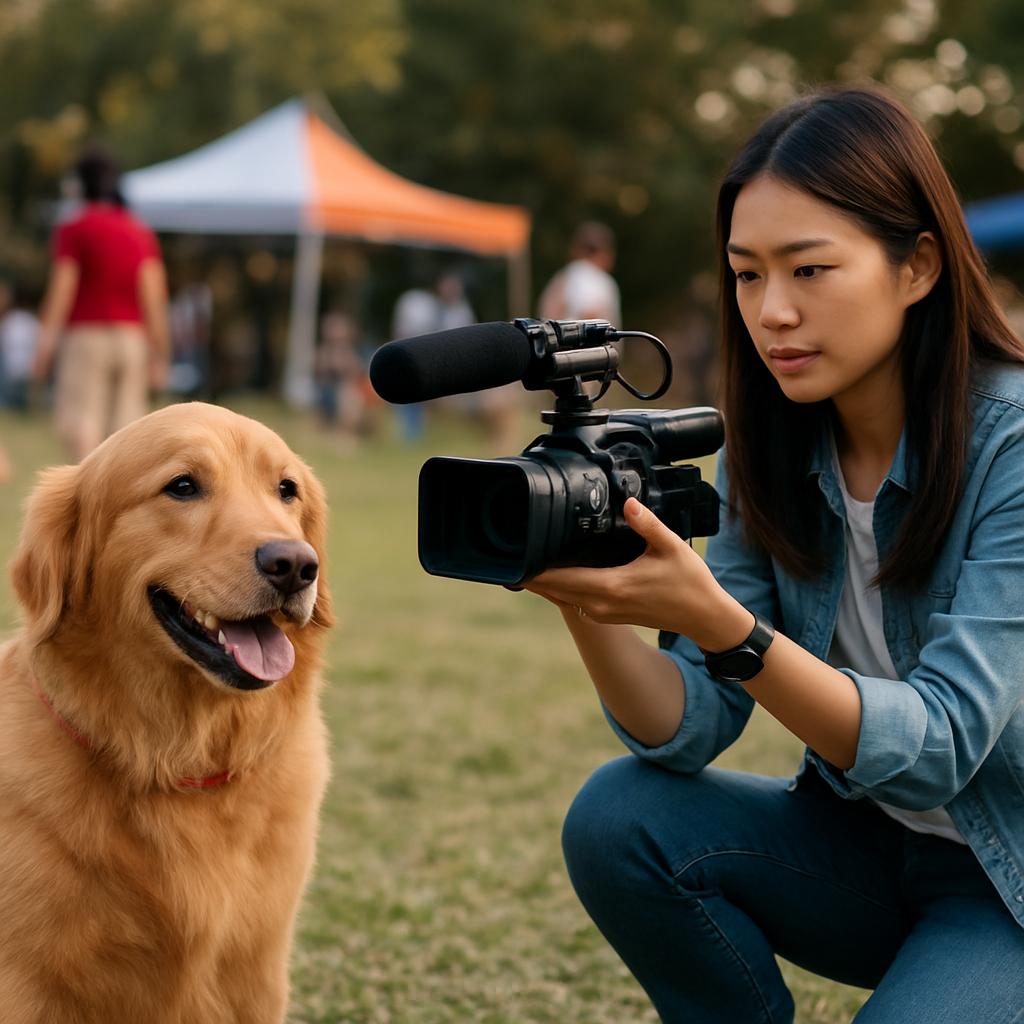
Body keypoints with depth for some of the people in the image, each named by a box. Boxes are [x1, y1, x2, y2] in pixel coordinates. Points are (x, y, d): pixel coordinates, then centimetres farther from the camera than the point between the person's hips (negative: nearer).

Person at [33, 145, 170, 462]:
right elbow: (155, 296, 5)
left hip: (87, 337, -5)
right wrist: (159, 354, 8)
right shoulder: (142, 233, 10)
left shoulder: (74, 230, -3)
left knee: (79, 423, -8)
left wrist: (44, 347, -9)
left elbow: (61, 292, -9)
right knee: (125, 427, 6)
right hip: (133, 340, 5)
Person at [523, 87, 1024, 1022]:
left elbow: (938, 747, -29)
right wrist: (586, 603, -30)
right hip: (869, 854, 5)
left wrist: (721, 624, -41)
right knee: (619, 819, -17)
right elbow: (691, 730, -11)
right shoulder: (770, 453, -5)